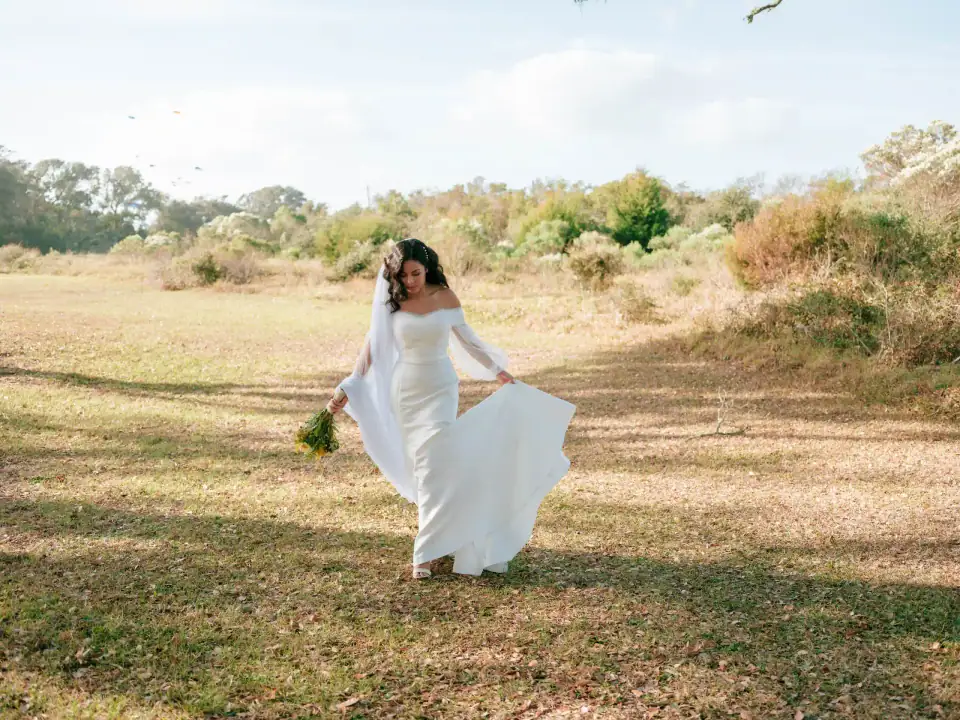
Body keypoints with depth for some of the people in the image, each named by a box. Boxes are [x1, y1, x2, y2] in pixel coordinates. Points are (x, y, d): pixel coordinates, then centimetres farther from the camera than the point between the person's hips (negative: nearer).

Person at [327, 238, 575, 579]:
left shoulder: (445, 298, -3)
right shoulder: (391, 302, -2)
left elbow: (466, 339, 8)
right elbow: (372, 346, 3)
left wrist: (497, 371, 10)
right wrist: (348, 388, 1)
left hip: (440, 388, -1)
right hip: (405, 388, 2)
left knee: (433, 465, -12)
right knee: (418, 464, 2)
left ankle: (426, 552, -8)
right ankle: (446, 534, 19)